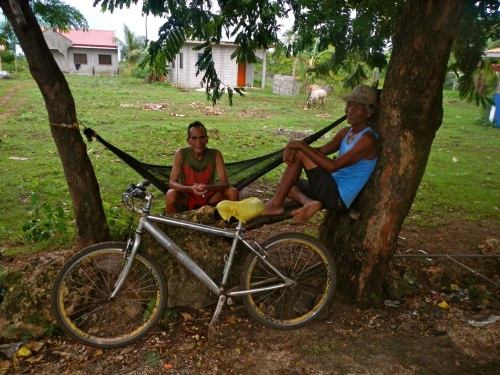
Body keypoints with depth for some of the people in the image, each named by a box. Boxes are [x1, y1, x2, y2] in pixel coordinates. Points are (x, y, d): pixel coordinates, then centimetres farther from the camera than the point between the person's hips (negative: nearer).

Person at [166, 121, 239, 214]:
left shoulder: (215, 154, -14)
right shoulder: (181, 153, -17)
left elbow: (225, 183, -17)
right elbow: (172, 183, -19)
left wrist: (208, 188, -38)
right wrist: (191, 189, -38)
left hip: (208, 197, 2)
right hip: (187, 197, -1)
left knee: (233, 193, -21)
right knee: (171, 194, -32)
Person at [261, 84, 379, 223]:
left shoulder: (368, 139, -17)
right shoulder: (346, 132, 11)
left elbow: (332, 166, -26)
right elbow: (321, 151, 5)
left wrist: (302, 146, -22)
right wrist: (292, 147, -13)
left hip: (339, 197, -10)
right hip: (333, 191, 10)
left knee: (299, 154, -16)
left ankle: (275, 205, -13)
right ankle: (309, 202, -14)